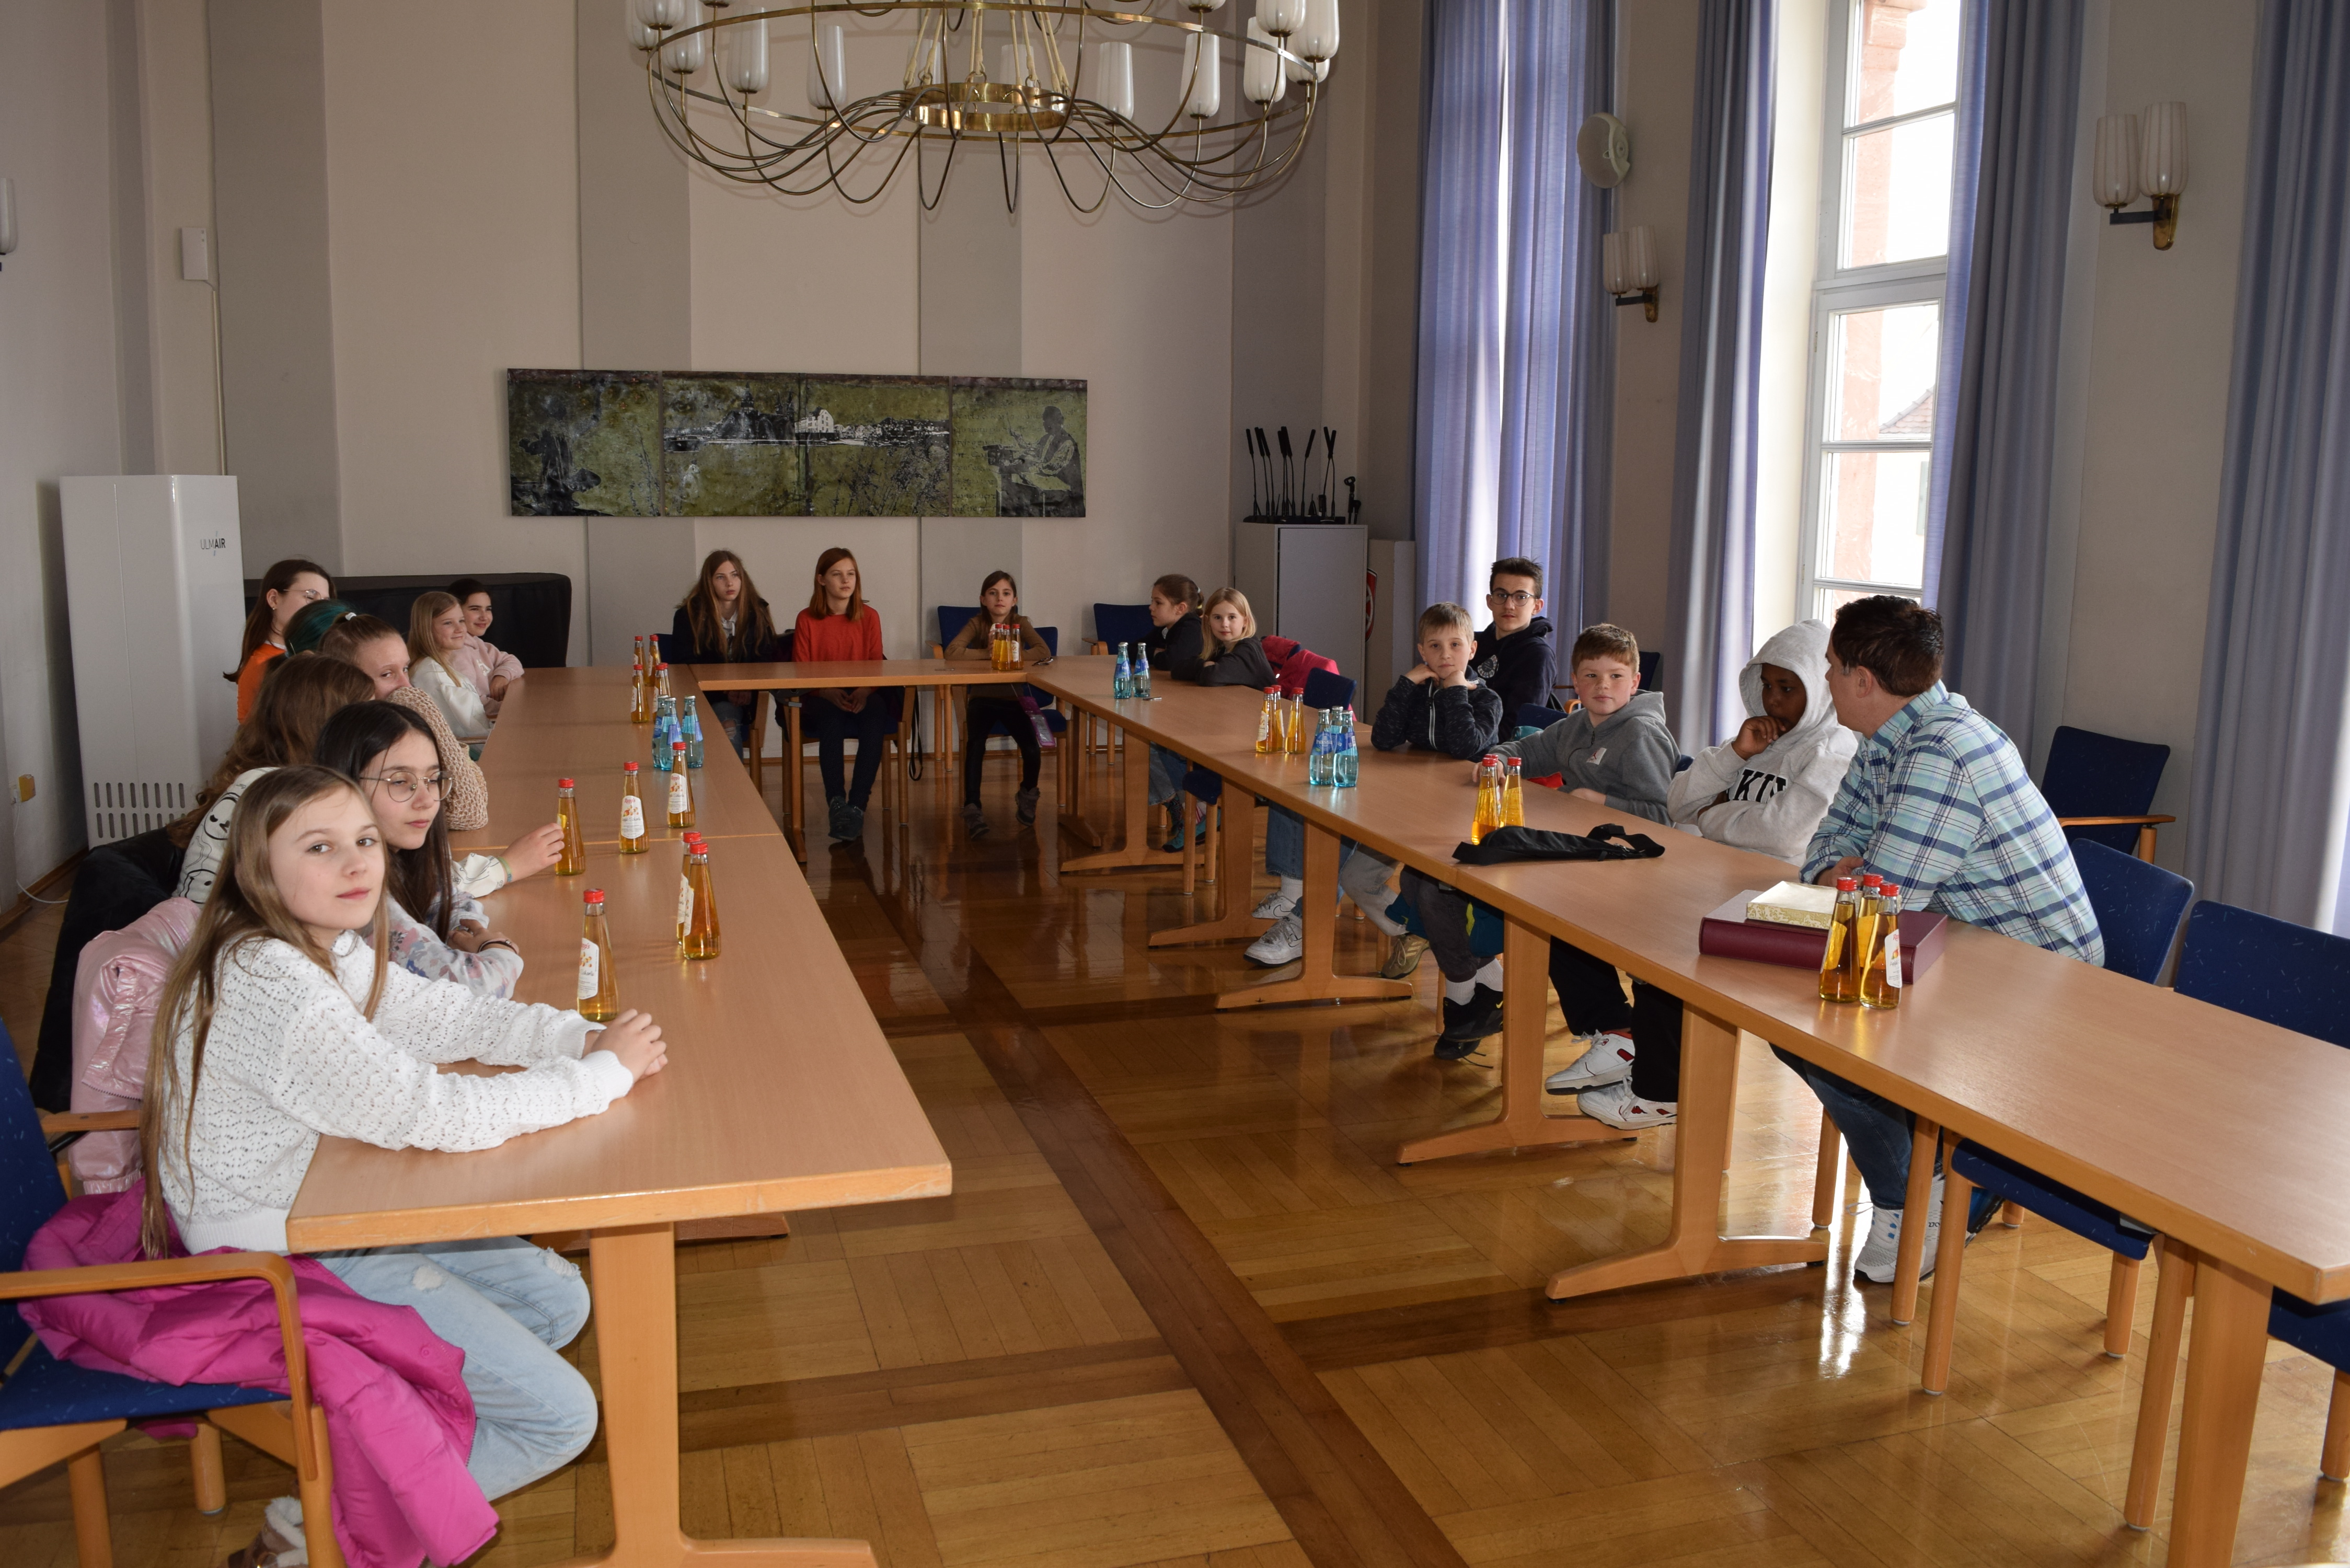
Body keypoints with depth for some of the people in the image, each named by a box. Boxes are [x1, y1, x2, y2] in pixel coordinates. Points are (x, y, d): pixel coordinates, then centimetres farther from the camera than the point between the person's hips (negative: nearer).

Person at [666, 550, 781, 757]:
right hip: (703, 697, -1)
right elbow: (684, 665, -4)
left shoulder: (757, 613, 6)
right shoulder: (690, 615, -1)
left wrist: (748, 689, -16)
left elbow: (765, 660, 5)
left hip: (742, 701, 2)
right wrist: (725, 691, -17)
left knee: (727, 716, -32)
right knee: (728, 726, -32)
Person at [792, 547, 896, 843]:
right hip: (821, 699, -1)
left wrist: (864, 692, -16)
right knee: (832, 717, -37)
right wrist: (829, 693, -17)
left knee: (876, 712, -34)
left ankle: (857, 805, -37)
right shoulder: (807, 620, 5)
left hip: (862, 695, 1)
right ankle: (836, 803, -38)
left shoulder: (869, 617, 9)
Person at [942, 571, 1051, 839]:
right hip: (982, 699, -1)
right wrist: (989, 653, -18)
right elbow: (952, 652, -17)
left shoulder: (1020, 623, 0)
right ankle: (972, 808, -23)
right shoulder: (977, 623, -1)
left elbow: (1045, 653, -17)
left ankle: (1027, 794, 10)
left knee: (1032, 749, -21)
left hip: (1013, 699, 1)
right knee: (975, 745, -30)